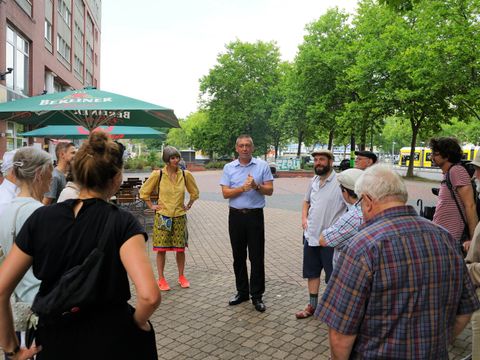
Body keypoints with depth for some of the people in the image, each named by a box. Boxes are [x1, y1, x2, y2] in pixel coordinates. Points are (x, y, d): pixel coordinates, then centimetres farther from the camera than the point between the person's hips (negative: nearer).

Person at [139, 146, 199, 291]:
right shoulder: (157, 174, -7)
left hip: (180, 217, 2)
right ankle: (161, 279, 16)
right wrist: (151, 206, 1)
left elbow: (195, 192, 16)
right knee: (161, 249, 2)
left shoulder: (185, 174, -1)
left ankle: (181, 276, 23)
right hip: (162, 217, -2)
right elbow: (144, 192, 6)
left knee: (180, 248, 6)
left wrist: (189, 205, 9)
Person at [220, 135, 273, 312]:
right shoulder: (229, 167, 4)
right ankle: (242, 292, 27)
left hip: (255, 215, -2)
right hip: (236, 216, 2)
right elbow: (225, 193, -3)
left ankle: (257, 296, 15)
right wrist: (243, 188, -16)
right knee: (238, 256, 12)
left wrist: (256, 186, -19)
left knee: (257, 257, 2)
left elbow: (270, 191, -2)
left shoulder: (262, 165, 1)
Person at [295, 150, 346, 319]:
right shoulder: (313, 181, 8)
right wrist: (304, 218, 7)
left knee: (333, 275, 8)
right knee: (312, 272, 18)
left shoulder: (340, 182, -16)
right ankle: (312, 305, 33)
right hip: (311, 235, 7)